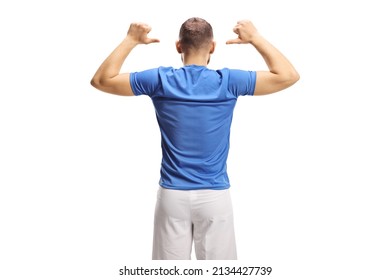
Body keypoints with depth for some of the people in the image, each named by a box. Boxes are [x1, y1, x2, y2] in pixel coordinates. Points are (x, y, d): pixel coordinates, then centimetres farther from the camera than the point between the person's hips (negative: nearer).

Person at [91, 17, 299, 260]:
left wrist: (131, 40, 9)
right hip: (215, 196, -1)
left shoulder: (160, 80, -6)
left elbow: (101, 80, 4)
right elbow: (288, 75, 0)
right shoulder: (228, 82, -8)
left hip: (173, 196, 1)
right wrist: (255, 38, 6)